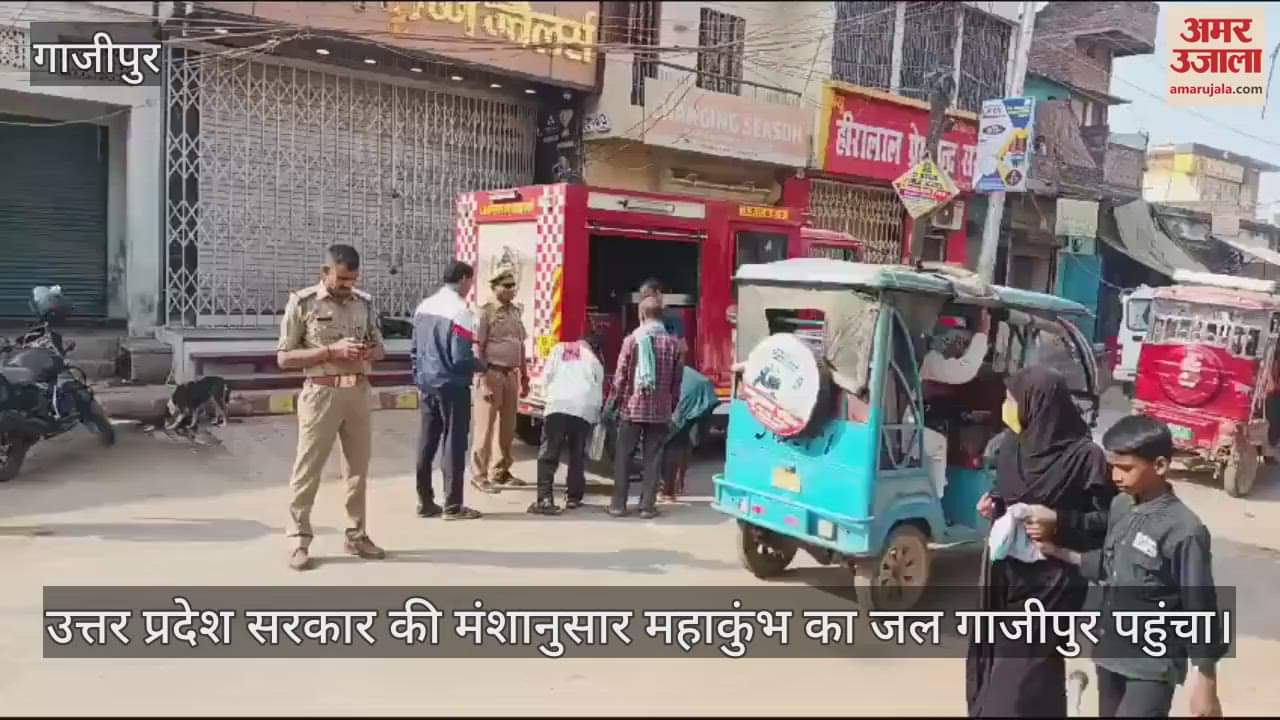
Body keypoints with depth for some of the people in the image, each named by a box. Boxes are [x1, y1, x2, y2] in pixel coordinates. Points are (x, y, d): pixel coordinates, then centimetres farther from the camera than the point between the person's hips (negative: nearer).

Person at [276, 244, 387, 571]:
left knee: (358, 468, 12)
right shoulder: (302, 302, -5)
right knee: (307, 469, 1)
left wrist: (368, 352, -8)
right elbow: (284, 358, -7)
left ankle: (356, 535, 24)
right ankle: (300, 541, 11)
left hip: (359, 393, 5)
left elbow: (379, 348, 16)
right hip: (321, 394, -5)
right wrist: (331, 351, -17)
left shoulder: (364, 302, 8)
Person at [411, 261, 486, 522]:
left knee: (426, 444, 11)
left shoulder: (423, 307, 7)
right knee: (453, 445, 2)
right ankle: (453, 506, 8)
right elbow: (461, 359, -19)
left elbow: (414, 350, 12)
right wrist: (482, 366, -2)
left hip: (426, 385, 7)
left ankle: (425, 502, 19)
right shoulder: (461, 312, -17)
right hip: (452, 387, -7)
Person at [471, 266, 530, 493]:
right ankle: (479, 475, 4)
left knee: (508, 427, 12)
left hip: (511, 374, 7)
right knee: (485, 426, -2)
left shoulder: (516, 311, 13)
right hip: (491, 373, -7)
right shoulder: (485, 312, -8)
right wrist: (483, 380, -17)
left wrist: (524, 377, 16)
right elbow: (477, 348, -12)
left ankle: (502, 471, 24)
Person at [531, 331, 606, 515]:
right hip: (584, 409, 1)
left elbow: (546, 376, 12)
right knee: (577, 455, 15)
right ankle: (573, 497, 18)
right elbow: (598, 393, 17)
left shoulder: (559, 348, 20)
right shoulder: (595, 361, 21)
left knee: (549, 453, -2)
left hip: (558, 405, -1)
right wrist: (596, 417, 29)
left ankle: (544, 499, -12)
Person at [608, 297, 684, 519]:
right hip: (660, 410, 1)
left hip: (632, 407, -1)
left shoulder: (631, 340, -6)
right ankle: (647, 506, 9)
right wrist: (672, 406, 14)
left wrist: (614, 401, 9)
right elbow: (677, 381, 3)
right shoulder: (673, 343, 0)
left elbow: (620, 376, -4)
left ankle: (618, 504, 11)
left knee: (623, 456, 8)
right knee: (653, 458, 7)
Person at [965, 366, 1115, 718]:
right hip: (1004, 571, 6)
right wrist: (992, 504, -2)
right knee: (989, 659, 14)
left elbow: (1108, 520, -10)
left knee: (1026, 673, -1)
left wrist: (1059, 524, -23)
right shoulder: (1011, 444, 3)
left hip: (1050, 581, -6)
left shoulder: (1085, 457, -15)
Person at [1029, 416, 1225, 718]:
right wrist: (1059, 552, 1)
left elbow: (1199, 610, -15)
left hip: (1152, 667, -7)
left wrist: (1204, 682, -11)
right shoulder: (1120, 505, -1)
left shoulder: (1184, 530, -20)